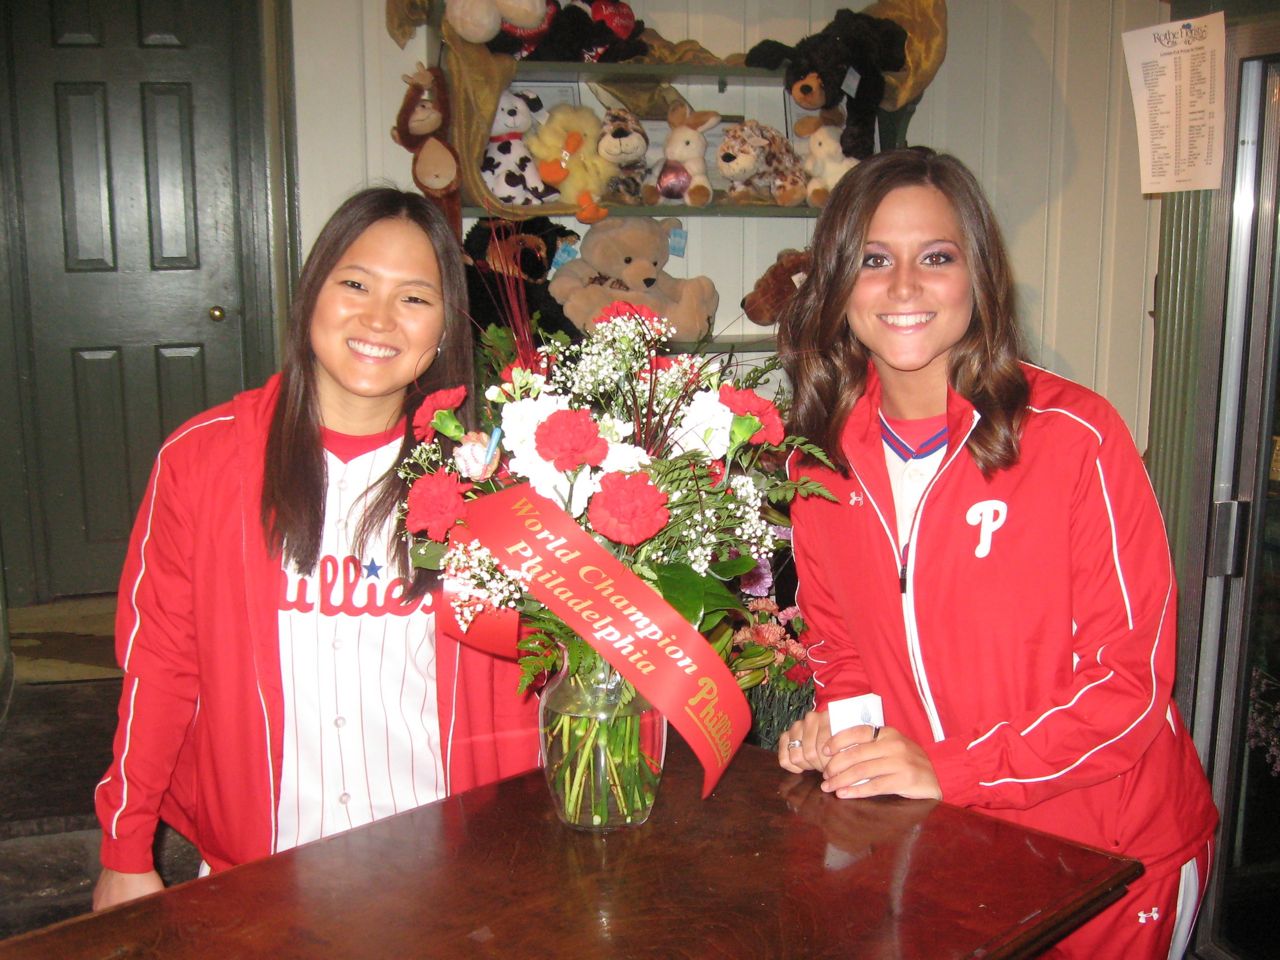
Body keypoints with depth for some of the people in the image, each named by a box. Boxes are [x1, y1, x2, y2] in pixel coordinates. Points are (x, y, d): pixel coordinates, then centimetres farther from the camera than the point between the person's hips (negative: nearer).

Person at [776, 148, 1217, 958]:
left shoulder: (1076, 436, -18)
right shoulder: (823, 453, -3)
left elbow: (1134, 674, -17)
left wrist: (949, 769, -22)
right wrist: (839, 724, -11)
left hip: (1112, 856, -3)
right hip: (937, 844, 4)